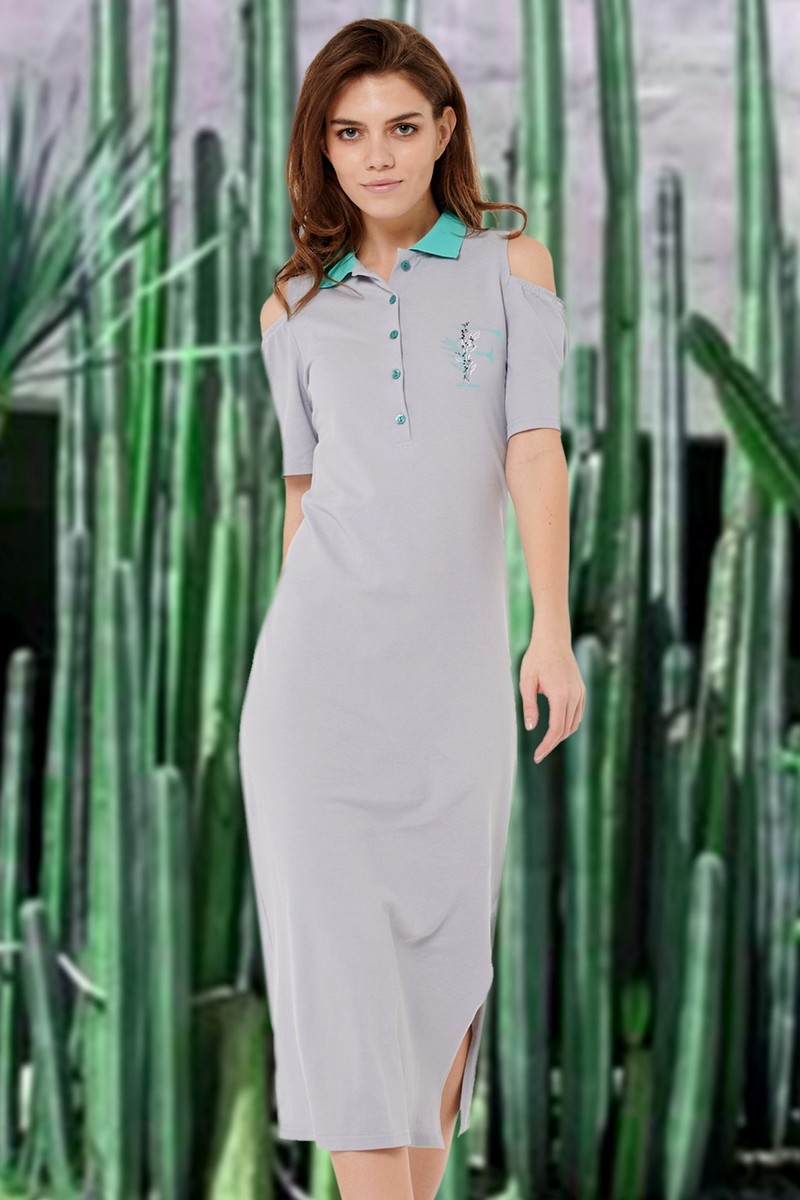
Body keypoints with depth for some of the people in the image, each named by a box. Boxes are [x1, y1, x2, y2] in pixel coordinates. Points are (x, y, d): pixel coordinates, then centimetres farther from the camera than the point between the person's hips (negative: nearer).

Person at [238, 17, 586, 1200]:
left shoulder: (512, 268, 6)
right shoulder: (296, 310, 11)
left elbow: (535, 448, -3)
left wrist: (553, 630, -12)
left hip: (454, 665, 0)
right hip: (321, 660, 1)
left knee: (446, 953, 4)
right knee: (342, 952, -7)